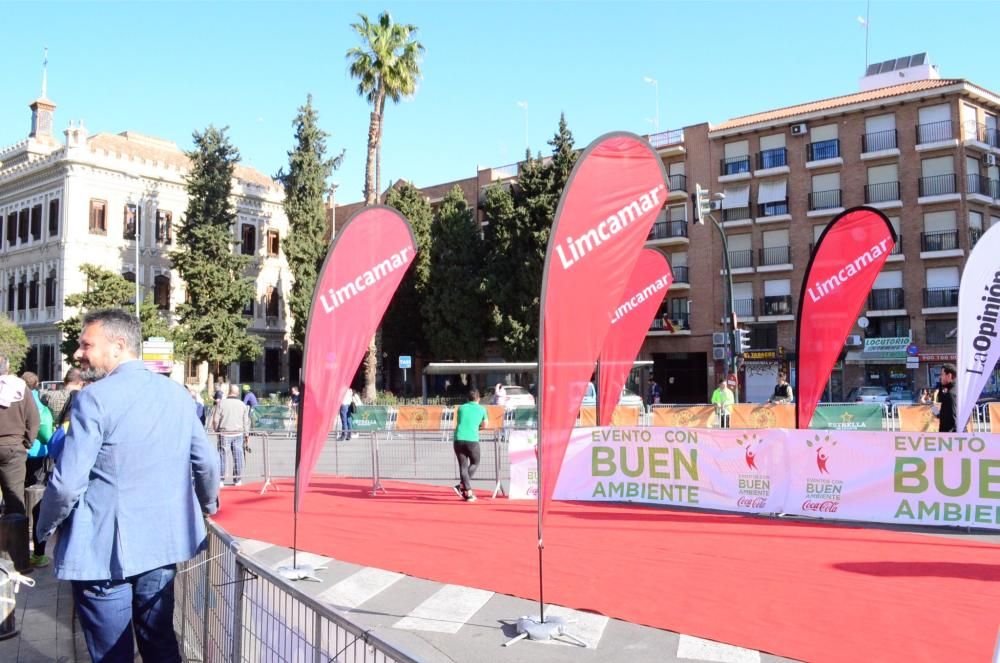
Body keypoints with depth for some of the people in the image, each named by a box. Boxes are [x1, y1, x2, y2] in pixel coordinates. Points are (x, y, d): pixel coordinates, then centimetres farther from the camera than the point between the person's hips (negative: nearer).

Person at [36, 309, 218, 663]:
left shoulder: (94, 398, -14)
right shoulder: (176, 393, 4)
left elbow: (68, 483, -16)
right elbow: (207, 464, 7)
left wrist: (47, 527, 3)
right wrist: (208, 506, 25)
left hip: (102, 551, -5)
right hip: (163, 542, 6)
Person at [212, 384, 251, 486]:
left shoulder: (222, 403, -5)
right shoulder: (242, 405, 3)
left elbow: (215, 419, -4)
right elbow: (246, 422, 6)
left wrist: (216, 431, 11)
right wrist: (246, 435, 13)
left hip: (224, 433, -2)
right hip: (238, 433, 2)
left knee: (222, 455, 3)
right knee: (238, 456, 8)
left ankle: (220, 480, 3)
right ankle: (238, 480, 13)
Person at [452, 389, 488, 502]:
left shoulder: (461, 408, 14)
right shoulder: (482, 409, 9)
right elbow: (484, 425, 22)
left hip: (458, 439, 2)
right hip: (472, 440, -2)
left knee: (463, 466, 7)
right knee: (474, 463, 17)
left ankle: (468, 493, 2)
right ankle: (461, 486, 0)